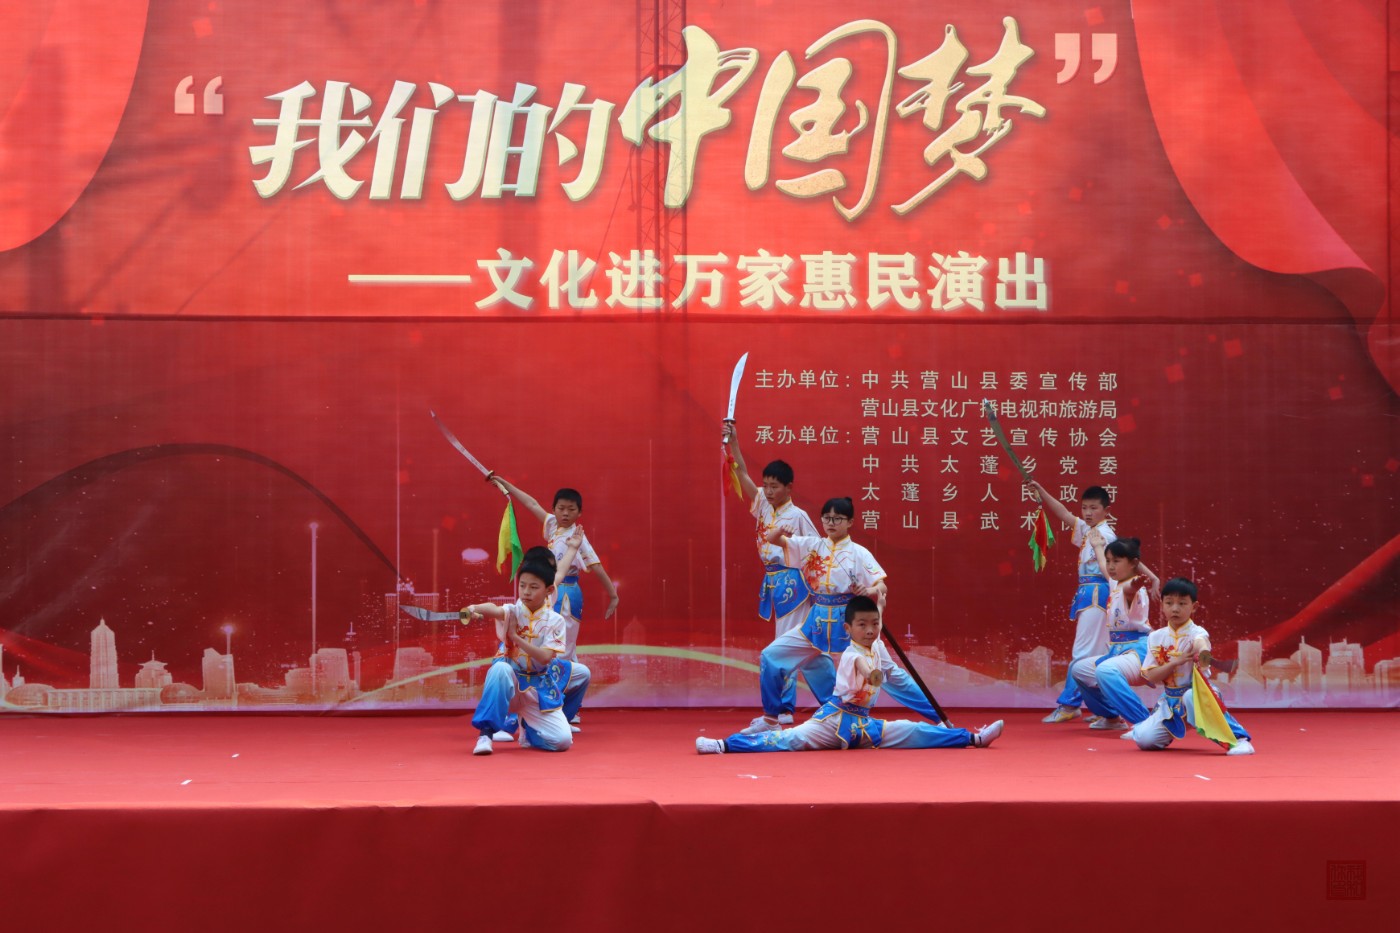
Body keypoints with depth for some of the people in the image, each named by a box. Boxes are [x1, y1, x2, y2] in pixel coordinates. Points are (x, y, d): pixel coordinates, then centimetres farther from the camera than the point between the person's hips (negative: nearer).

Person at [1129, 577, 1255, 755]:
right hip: (1171, 700, 4)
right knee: (1145, 739, -10)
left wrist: (1203, 652, -66)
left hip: (1196, 692, -4)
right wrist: (1175, 662, -21)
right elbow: (1151, 677, -4)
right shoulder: (1156, 637, 0)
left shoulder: (1196, 633, -14)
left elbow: (1201, 642, -40)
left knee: (1192, 697, -41)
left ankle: (1238, 739, -32)